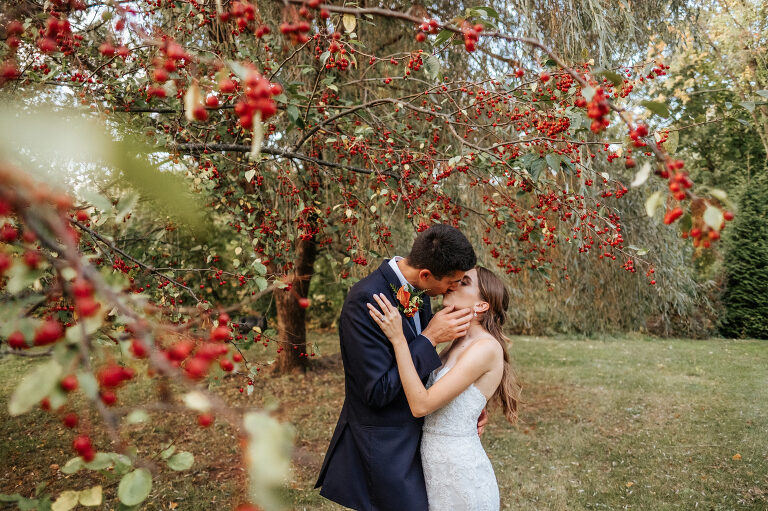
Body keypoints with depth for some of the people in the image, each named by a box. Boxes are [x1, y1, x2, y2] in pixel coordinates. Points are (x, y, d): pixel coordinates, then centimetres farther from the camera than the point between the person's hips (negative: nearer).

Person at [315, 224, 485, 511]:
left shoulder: (419, 291, -1)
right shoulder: (364, 301, -27)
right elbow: (378, 391, -27)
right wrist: (430, 338, -24)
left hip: (414, 432, 8)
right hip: (383, 444, -8)